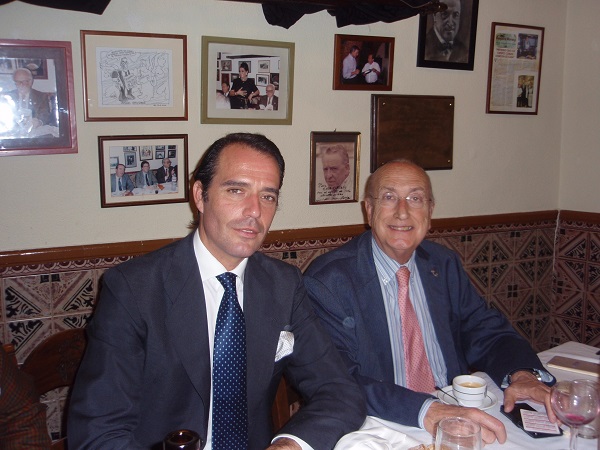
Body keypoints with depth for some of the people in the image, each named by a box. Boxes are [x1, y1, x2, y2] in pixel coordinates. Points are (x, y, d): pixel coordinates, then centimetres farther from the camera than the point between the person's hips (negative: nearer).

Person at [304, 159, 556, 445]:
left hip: (458, 416, 5)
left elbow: (486, 332, 9)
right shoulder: (327, 280, -11)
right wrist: (425, 410, -32)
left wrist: (521, 374, -12)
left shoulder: (445, 265, 8)